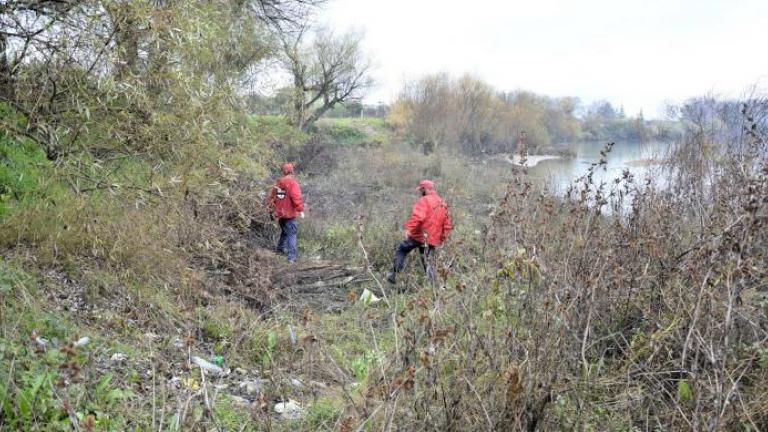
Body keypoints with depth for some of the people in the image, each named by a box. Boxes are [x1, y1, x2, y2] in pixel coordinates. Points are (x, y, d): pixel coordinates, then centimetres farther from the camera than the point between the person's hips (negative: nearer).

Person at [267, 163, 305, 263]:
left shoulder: (277, 183, 6)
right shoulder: (292, 182, -13)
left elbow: (271, 197, 10)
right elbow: (296, 197, -21)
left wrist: (271, 211, 19)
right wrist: (300, 210, -15)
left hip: (279, 213, 6)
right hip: (289, 213, -6)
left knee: (284, 231, 26)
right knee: (291, 234, -5)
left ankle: (281, 248, 41)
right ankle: (292, 257, -12)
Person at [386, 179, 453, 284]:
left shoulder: (424, 201, -10)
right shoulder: (442, 204, 15)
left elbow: (417, 217, -26)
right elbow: (448, 224, 18)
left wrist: (409, 228, -23)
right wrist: (442, 238, 23)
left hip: (419, 236, -7)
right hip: (433, 240, 7)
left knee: (401, 250, 10)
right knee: (426, 259, 20)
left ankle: (394, 274, 5)